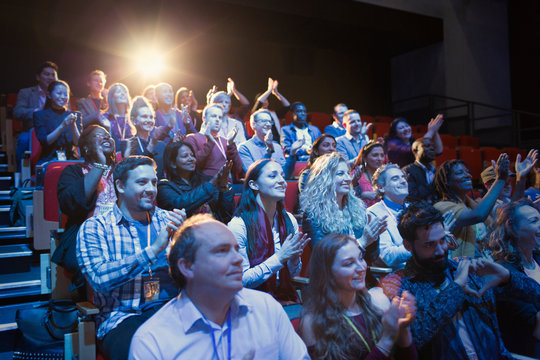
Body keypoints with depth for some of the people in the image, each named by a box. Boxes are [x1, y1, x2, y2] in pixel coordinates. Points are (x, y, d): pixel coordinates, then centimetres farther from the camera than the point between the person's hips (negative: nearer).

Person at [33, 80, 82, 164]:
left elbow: (77, 142, 0)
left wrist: (73, 125, -17)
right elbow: (44, 141, -7)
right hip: (48, 160, -2)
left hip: (71, 160, 2)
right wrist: (62, 126, -18)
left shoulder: (75, 115, 12)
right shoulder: (40, 115, 7)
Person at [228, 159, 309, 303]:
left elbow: (293, 275, 11)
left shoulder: (289, 220, 4)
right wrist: (280, 257, -21)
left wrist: (294, 258, -11)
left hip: (286, 297, 5)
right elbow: (241, 281, -14)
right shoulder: (238, 225, -14)